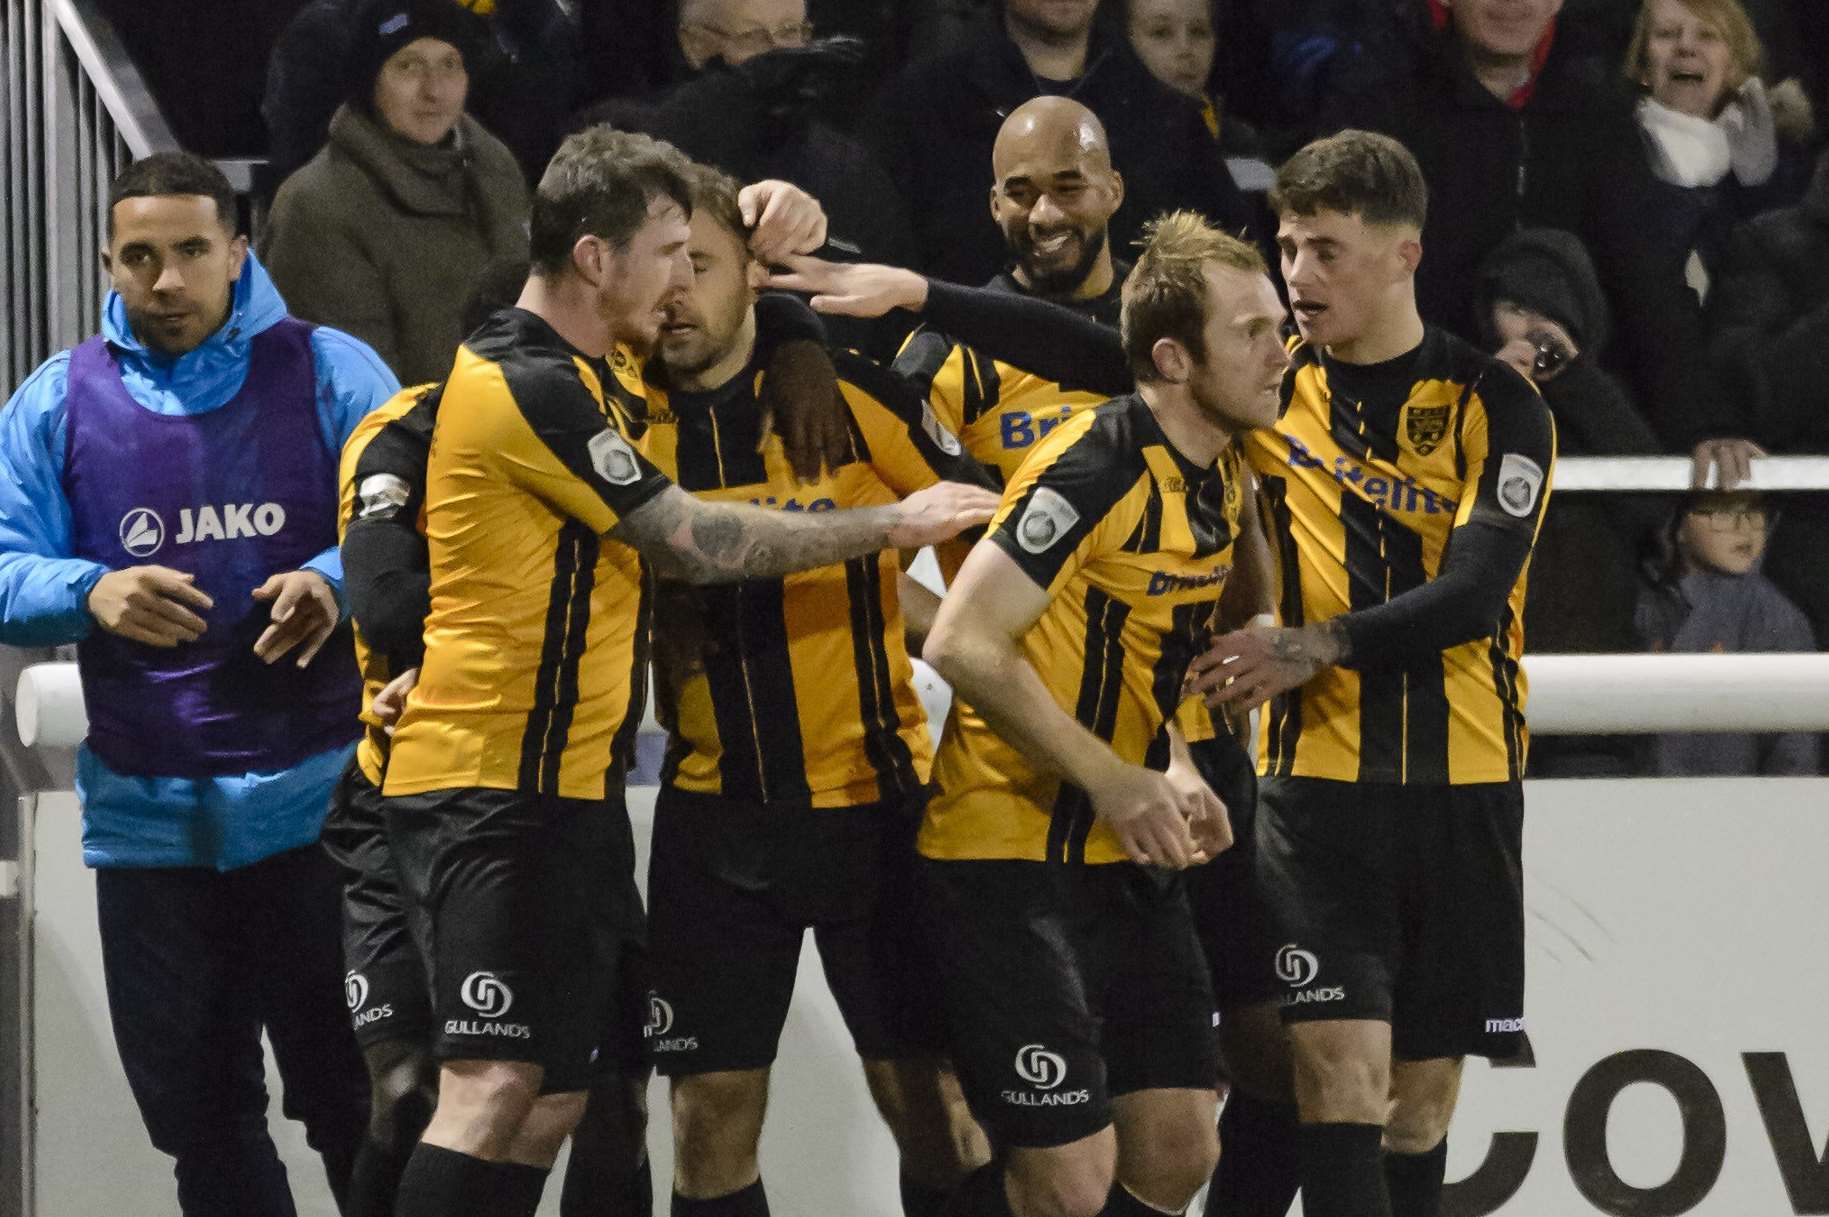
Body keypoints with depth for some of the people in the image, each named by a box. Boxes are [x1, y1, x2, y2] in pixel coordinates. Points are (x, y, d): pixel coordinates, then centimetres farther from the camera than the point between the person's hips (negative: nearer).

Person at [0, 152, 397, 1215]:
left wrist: (337, 584, -23)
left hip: (317, 801, -2)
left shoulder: (330, 374, 2)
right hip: (149, 818, 3)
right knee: (199, 1116, 10)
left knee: (356, 1102, 0)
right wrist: (92, 594, -19)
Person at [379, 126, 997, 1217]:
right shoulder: (527, 386, -14)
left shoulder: (572, 373, 16)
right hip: (499, 788, -10)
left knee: (548, 1105, 6)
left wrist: (774, 231, 14)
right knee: (494, 1086, -18)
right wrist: (893, 525, -3)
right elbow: (696, 543, -13)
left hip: (567, 790, 10)